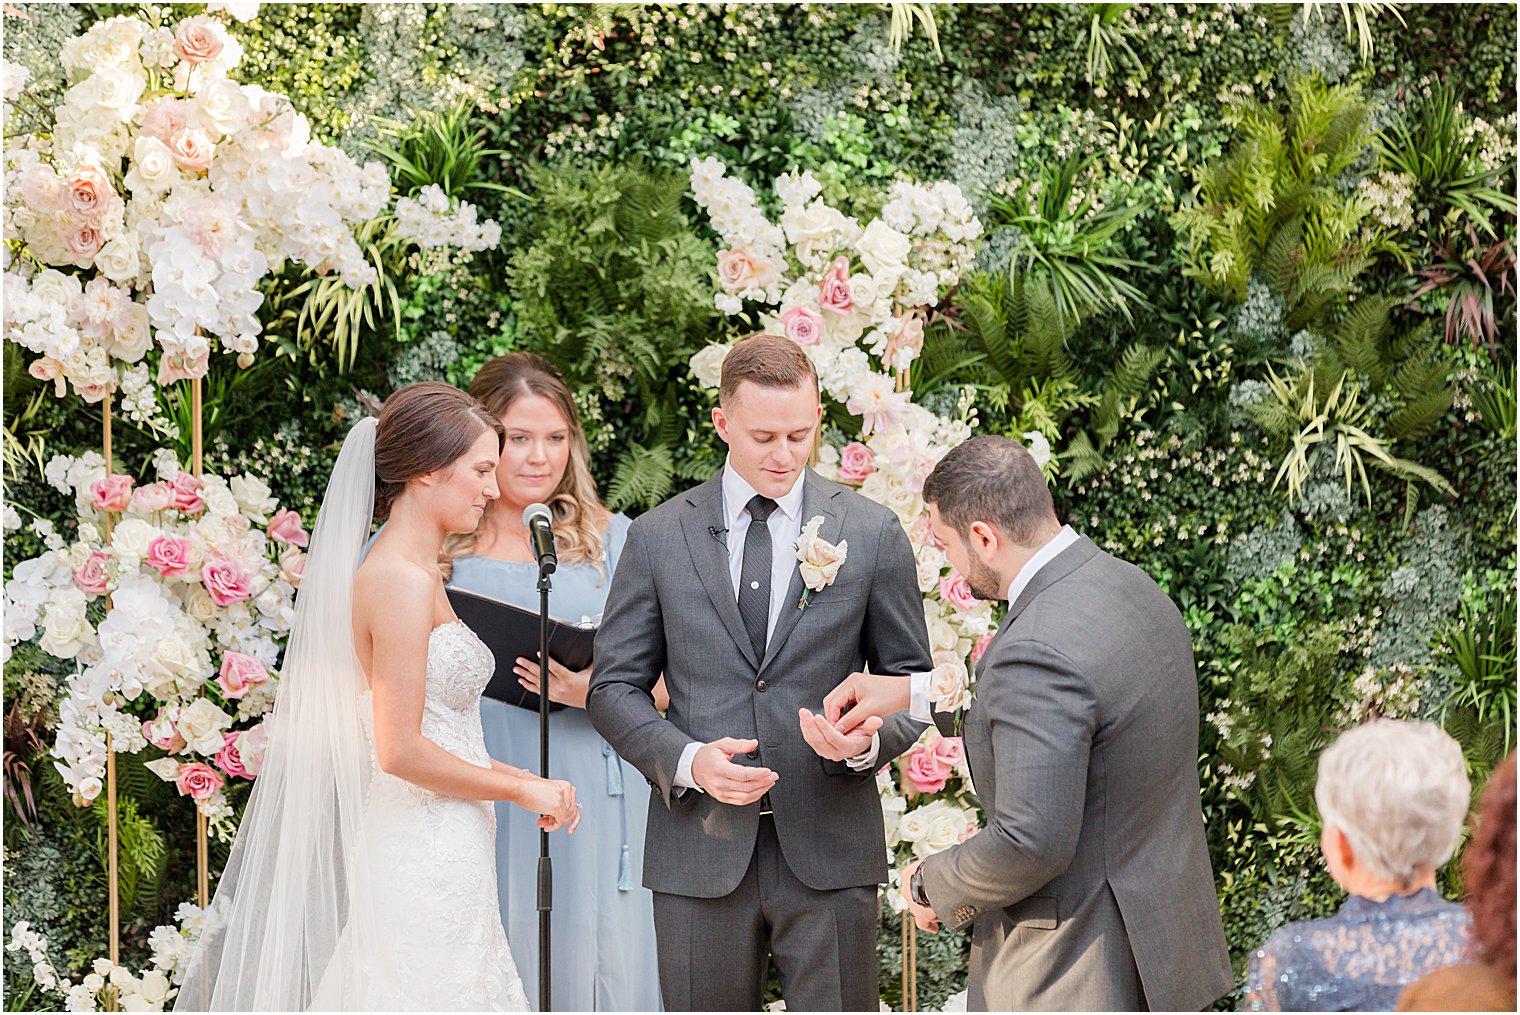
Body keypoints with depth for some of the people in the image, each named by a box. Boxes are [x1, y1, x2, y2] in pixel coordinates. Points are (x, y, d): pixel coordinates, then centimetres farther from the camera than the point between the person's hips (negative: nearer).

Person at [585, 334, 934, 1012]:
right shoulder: (657, 537, 5)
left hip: (829, 853, -1)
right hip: (700, 850, 1)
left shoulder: (874, 534, 4)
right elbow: (614, 687, 6)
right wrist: (688, 760, -12)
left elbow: (910, 678, 10)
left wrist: (870, 742, -12)